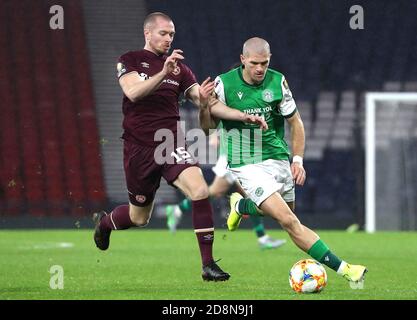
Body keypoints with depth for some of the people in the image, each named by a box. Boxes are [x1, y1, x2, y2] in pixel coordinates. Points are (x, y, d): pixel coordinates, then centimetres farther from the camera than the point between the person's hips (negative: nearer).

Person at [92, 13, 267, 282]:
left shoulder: (180, 69, 11)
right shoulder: (129, 61, 0)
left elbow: (208, 103, 6)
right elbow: (133, 93, -20)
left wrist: (244, 116, -7)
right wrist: (163, 73, -34)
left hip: (171, 144, 2)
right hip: (139, 149, -2)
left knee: (200, 191, -23)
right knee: (140, 217, 9)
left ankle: (208, 264, -19)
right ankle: (104, 222, 46)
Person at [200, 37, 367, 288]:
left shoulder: (277, 82, -3)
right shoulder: (224, 84, -10)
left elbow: (295, 121, 7)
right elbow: (209, 126, -3)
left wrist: (298, 159, -1)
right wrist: (204, 106, -23)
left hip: (278, 160, 5)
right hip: (247, 166, -5)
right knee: (289, 221, -18)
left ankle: (241, 205, 43)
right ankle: (342, 269, -19)